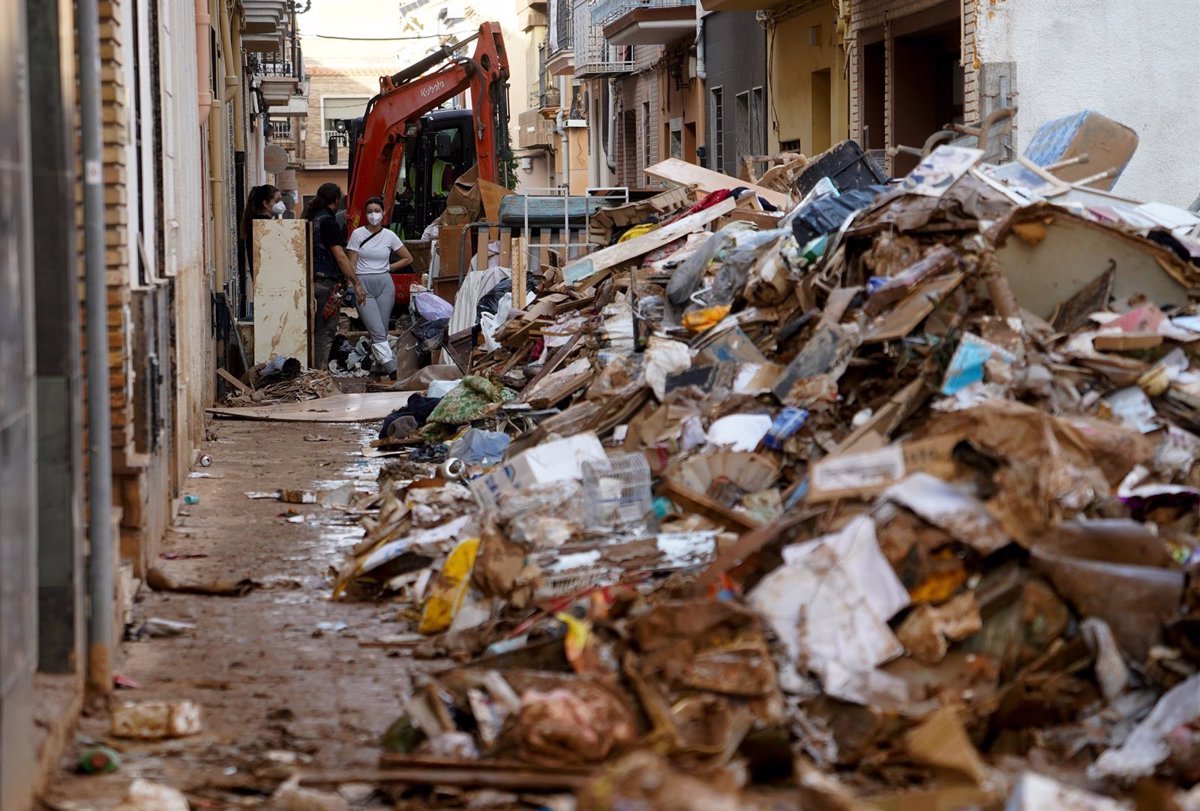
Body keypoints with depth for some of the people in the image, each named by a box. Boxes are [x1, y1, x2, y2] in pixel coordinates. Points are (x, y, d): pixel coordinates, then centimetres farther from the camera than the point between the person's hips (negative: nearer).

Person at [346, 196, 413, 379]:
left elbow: (408, 258, 17)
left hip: (384, 284, 3)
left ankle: (380, 366, 7)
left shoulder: (389, 236, 7)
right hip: (364, 284, -3)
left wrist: (389, 267, 8)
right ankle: (392, 369, -23)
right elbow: (352, 264, 0)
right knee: (377, 332, -14)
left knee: (382, 331, 1)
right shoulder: (358, 234, 2)